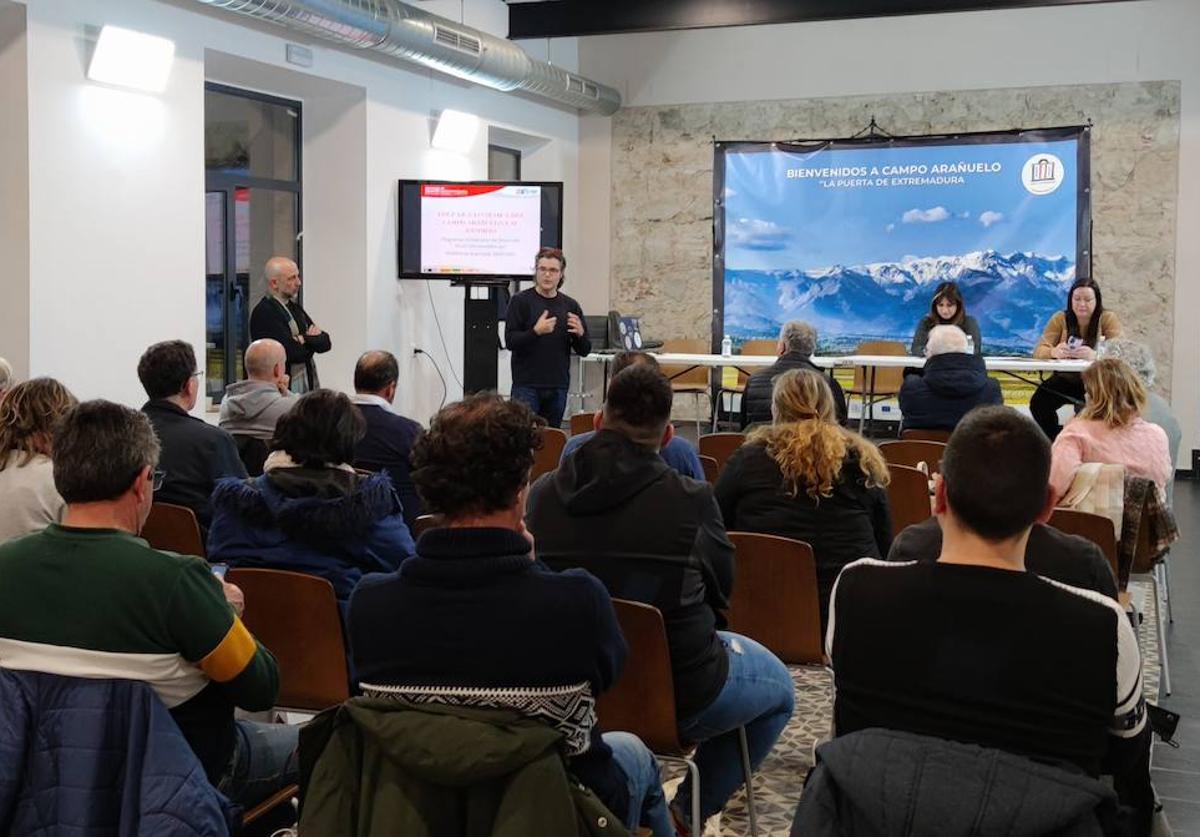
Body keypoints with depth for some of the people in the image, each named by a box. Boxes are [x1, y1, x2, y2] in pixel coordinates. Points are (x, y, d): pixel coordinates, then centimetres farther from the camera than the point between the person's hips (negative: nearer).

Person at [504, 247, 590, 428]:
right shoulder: (521, 301, 0)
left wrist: (580, 334, -11)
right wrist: (536, 332, -24)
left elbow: (584, 351, 10)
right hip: (526, 385, -3)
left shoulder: (570, 305, 10)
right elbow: (510, 341, -8)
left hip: (558, 387, 4)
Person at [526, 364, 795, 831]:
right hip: (677, 691, -5)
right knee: (780, 689, 24)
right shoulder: (691, 500, -19)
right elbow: (719, 592, -2)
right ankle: (687, 812, 22)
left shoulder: (542, 493, -8)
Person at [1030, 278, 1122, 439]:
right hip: (1065, 380, 3)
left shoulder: (1108, 319, -3)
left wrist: (1094, 355, -38)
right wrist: (1054, 352, -32)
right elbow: (1039, 350, -5)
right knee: (1038, 403, -23)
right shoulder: (1060, 318, 2)